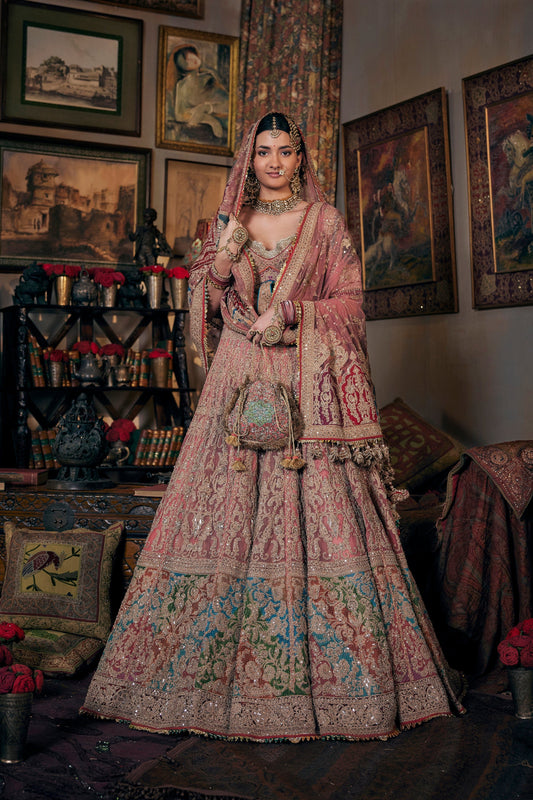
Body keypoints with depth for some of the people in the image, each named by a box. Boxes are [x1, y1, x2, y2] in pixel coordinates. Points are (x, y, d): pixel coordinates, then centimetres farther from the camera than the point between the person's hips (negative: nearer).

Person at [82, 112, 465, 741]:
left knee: (316, 511, -7)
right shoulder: (228, 221, 15)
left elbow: (349, 302, 3)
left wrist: (289, 313, -10)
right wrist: (224, 258, -4)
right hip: (239, 377, 2)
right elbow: (207, 307, 13)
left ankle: (321, 671, 3)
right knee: (228, 512, -2)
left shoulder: (324, 221, 8)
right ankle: (216, 664, 8)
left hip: (307, 381, -2)